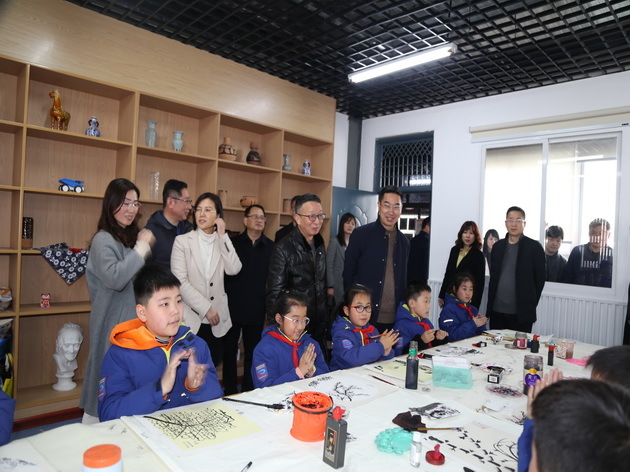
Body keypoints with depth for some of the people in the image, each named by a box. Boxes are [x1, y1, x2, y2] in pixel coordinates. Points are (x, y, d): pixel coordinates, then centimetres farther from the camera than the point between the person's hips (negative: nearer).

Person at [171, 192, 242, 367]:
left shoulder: (223, 242, 7)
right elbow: (180, 281, -10)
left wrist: (222, 236, -12)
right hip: (191, 319, -2)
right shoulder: (182, 241, -2)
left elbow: (234, 269, -11)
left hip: (217, 321, 3)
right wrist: (206, 308, -13)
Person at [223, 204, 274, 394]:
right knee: (229, 349, 10)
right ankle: (230, 390, 25)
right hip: (233, 306, 0)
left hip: (257, 309, 1)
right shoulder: (233, 243, 1)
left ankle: (248, 390, 25)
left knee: (252, 351, 11)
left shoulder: (270, 247, 2)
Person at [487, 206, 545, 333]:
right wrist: (490, 306, 8)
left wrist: (530, 306, -2)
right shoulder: (497, 246, 10)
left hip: (521, 313, -4)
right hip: (497, 311, 4)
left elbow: (540, 279, -1)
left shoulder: (534, 247, -2)